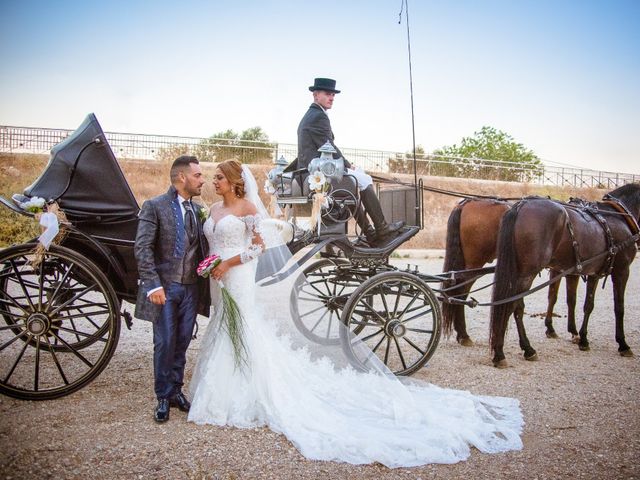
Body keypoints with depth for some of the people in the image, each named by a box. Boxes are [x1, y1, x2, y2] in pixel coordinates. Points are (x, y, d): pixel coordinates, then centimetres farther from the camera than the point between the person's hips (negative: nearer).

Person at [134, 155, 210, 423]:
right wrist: (153, 285, -19)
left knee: (182, 343, 12)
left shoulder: (198, 210, 11)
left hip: (191, 288, 5)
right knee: (164, 344, 2)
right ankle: (163, 397, 17)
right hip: (165, 287, -4)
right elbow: (142, 248, -12)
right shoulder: (154, 206, -5)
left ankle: (176, 391, 27)